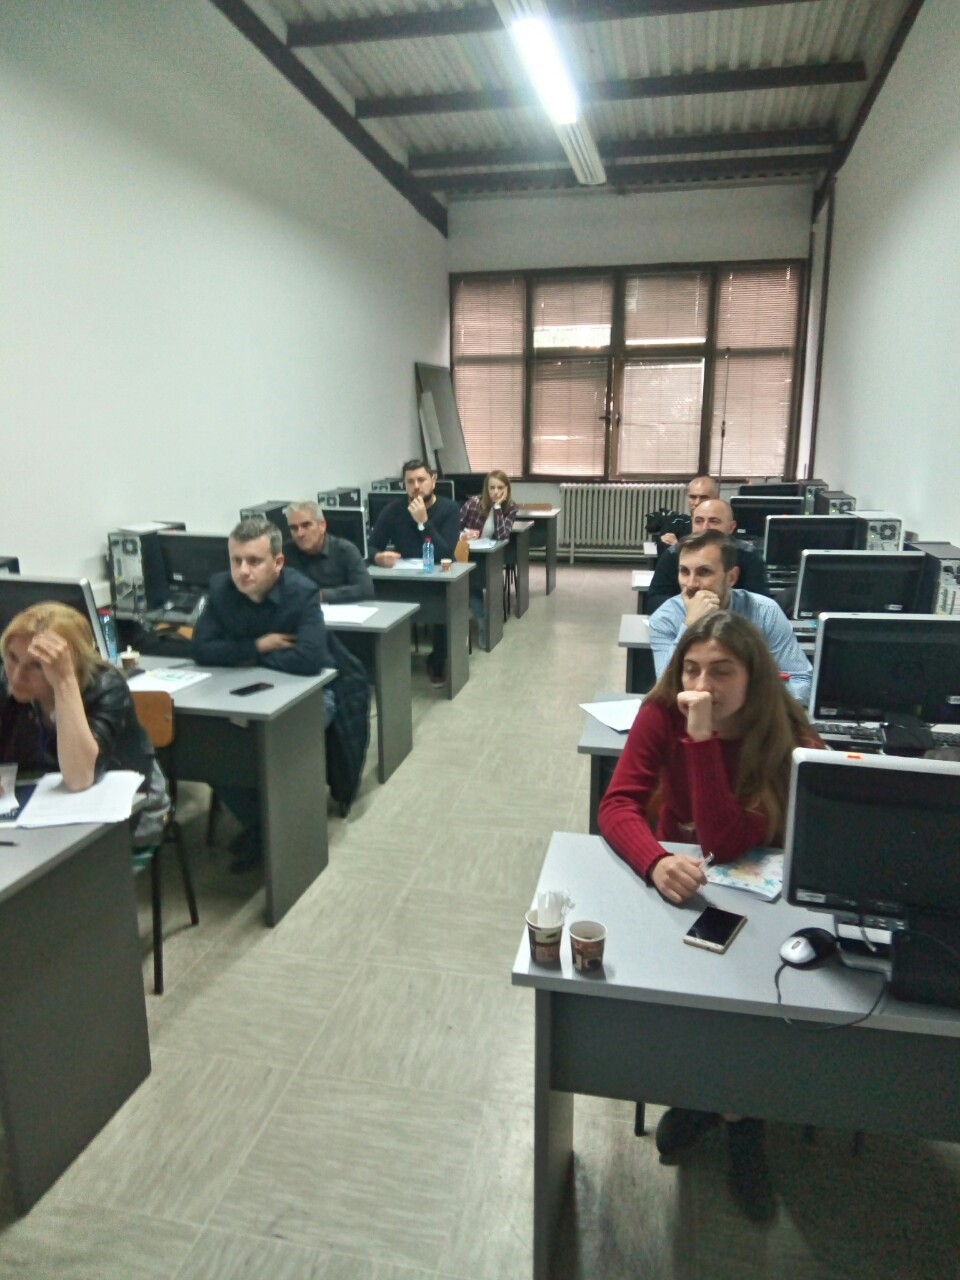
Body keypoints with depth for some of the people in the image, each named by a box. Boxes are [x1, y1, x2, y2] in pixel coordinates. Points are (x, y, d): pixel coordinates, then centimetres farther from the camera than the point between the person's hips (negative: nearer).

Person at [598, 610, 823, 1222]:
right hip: (677, 877, 2)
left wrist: (704, 738, -37)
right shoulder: (662, 715, -14)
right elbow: (617, 805, -22)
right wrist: (657, 861, -42)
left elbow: (725, 843, -30)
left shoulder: (789, 739, -21)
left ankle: (742, 1112, 11)